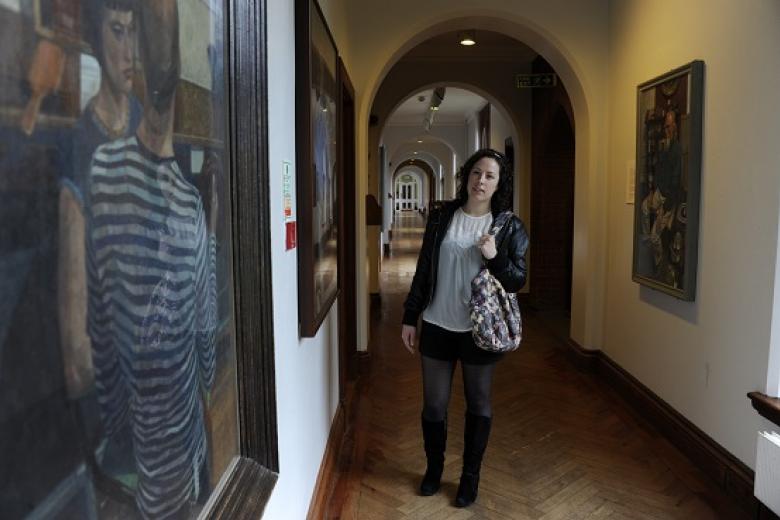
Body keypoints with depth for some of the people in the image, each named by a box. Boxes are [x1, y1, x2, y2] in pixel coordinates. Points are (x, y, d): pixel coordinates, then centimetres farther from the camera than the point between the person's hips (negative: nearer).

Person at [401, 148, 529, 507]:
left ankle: (470, 475, 31)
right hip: (437, 326, 2)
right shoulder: (441, 216, 1)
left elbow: (518, 280, -2)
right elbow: (423, 269, 4)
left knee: (478, 404, 13)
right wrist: (410, 317, 3)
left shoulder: (509, 226, -4)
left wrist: (495, 258, -21)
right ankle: (434, 467, 35)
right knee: (433, 404, 11)